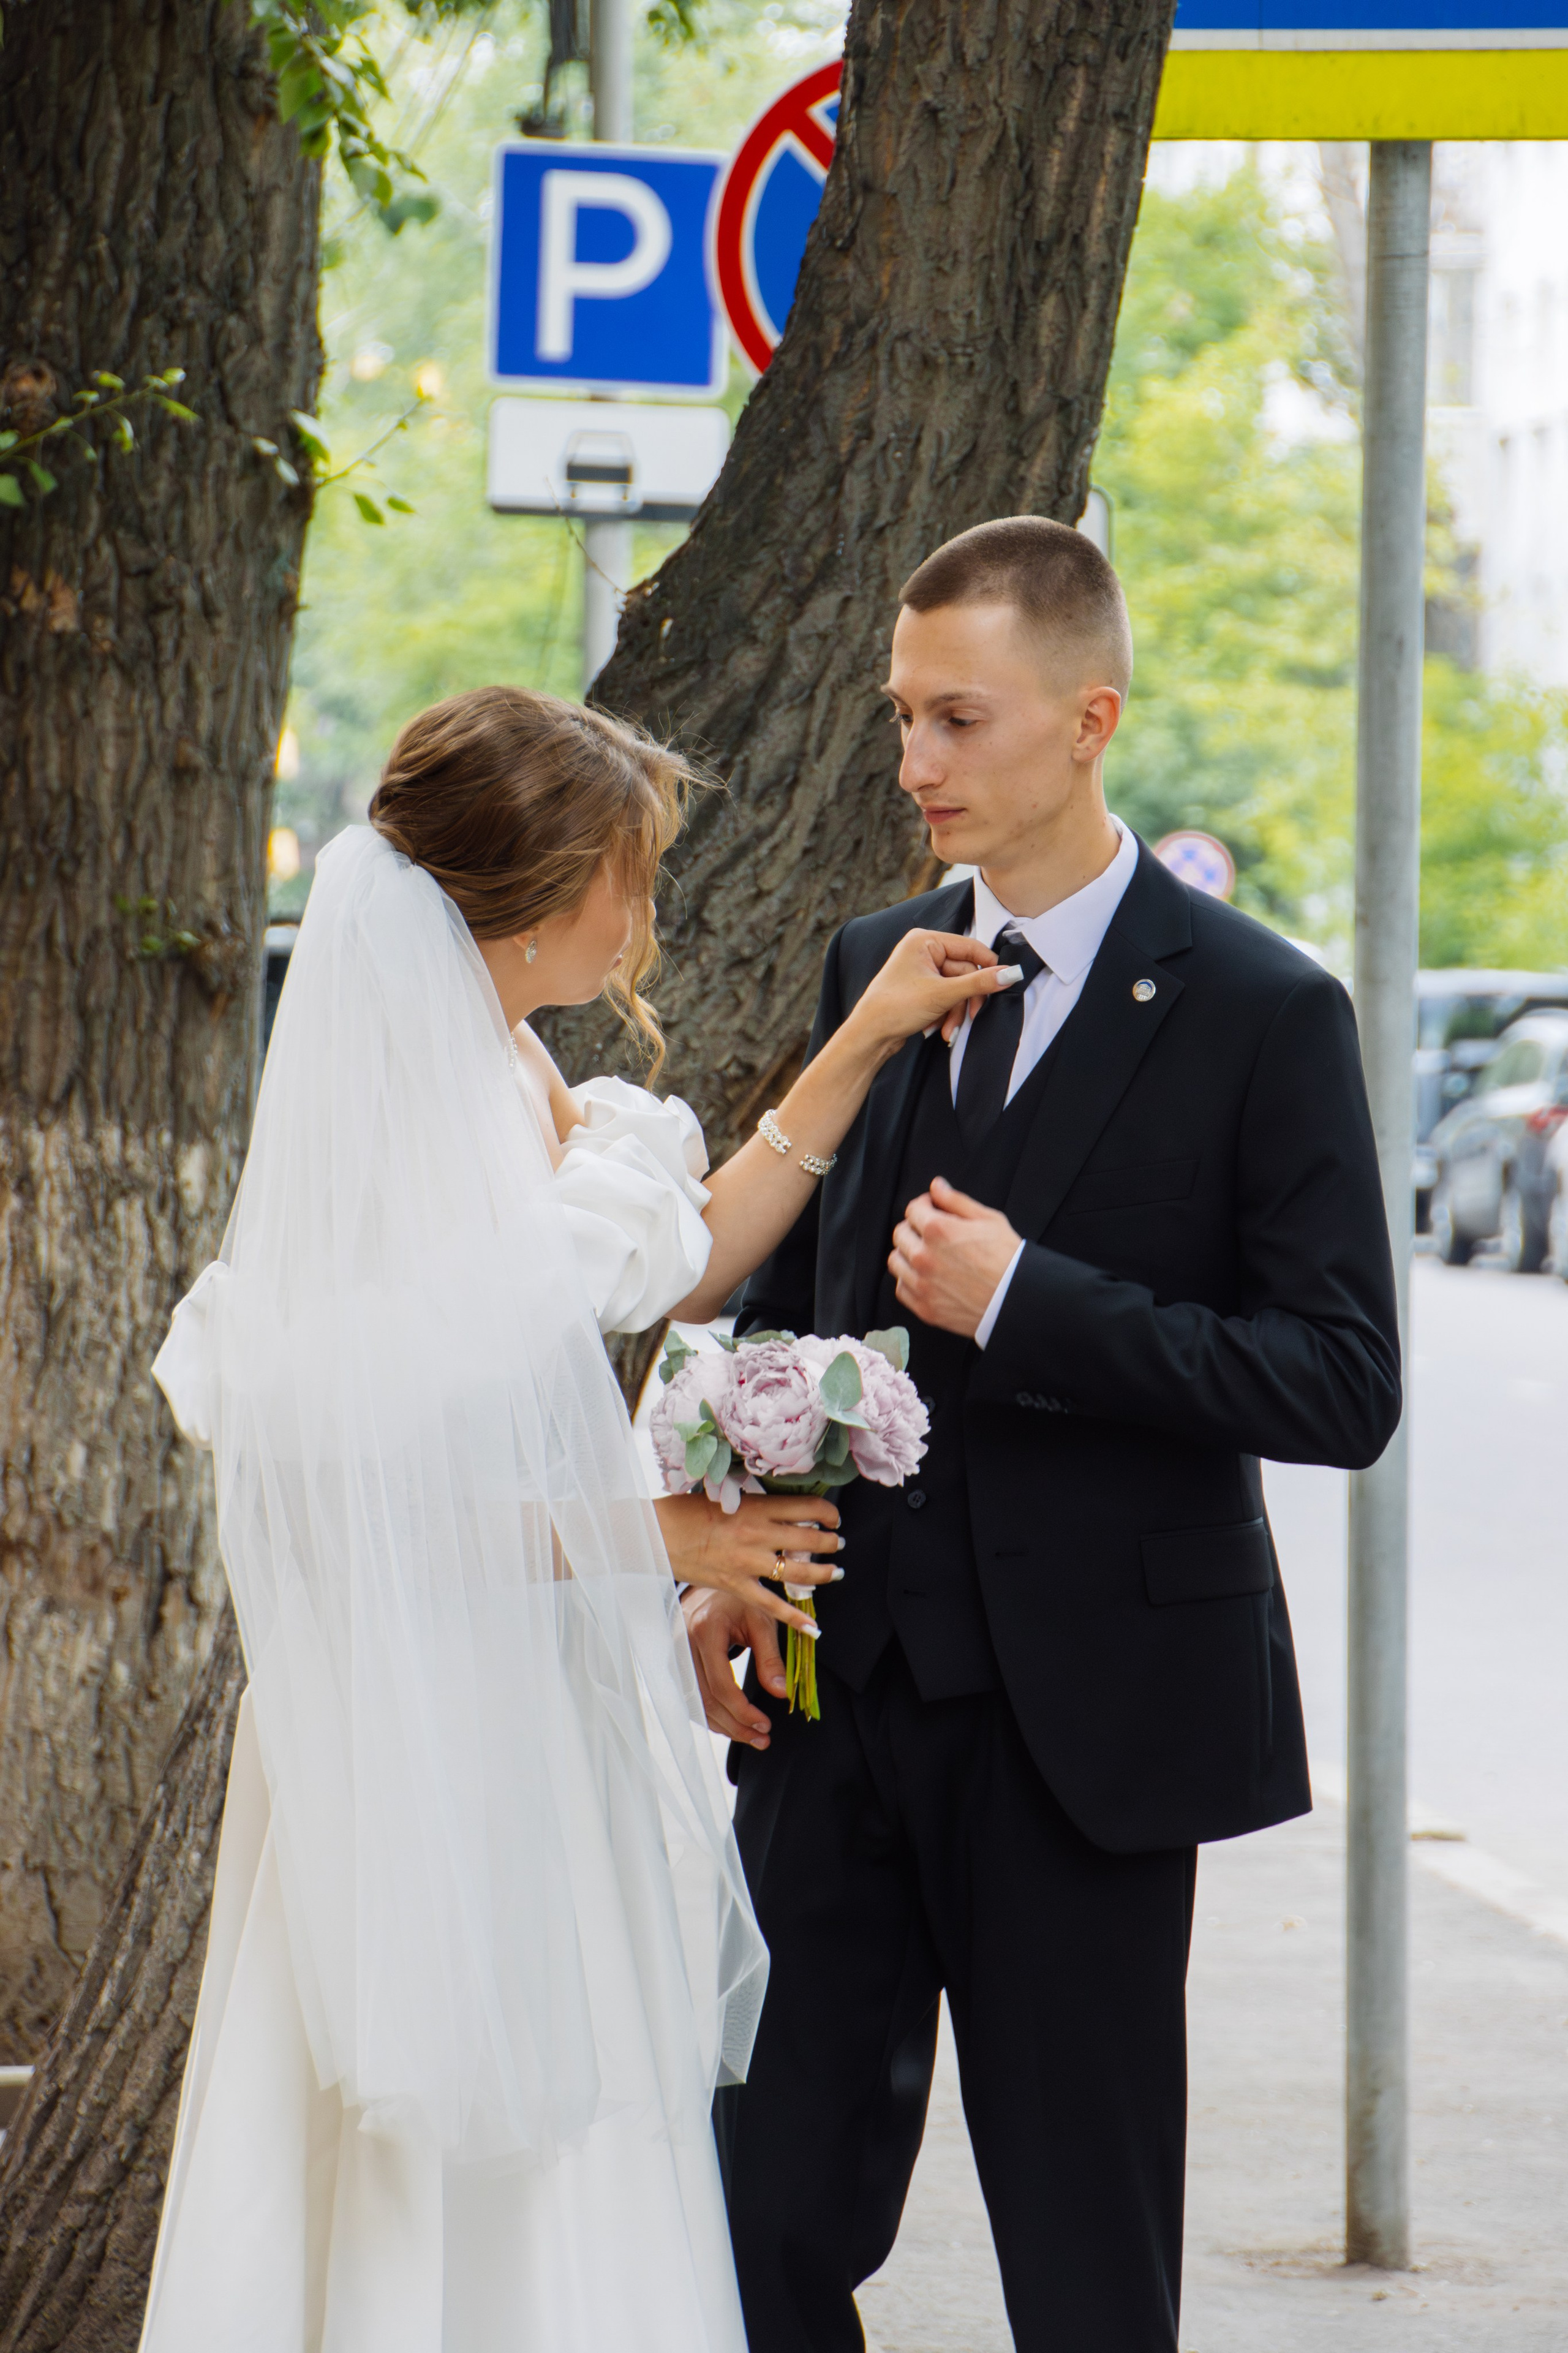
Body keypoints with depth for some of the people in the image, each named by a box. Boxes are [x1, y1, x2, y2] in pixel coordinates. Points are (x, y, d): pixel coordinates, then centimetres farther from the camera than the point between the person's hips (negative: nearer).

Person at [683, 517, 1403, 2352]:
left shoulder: (1260, 1015, -7)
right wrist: (737, 1564, 6)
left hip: (1085, 1717, -5)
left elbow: (1346, 1386, -12)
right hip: (841, 1692, 5)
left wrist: (1027, 1303, -19)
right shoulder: (870, 972, 10)